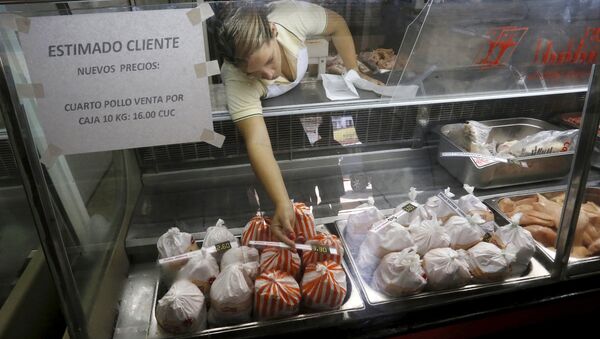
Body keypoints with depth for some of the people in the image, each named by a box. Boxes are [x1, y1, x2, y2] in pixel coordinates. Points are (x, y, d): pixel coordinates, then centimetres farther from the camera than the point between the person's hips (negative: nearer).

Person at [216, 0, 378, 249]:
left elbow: (337, 25, -20)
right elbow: (258, 142, -53)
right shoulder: (236, 80, -46)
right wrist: (283, 205, -62)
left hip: (298, 90, 2)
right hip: (254, 103, -2)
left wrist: (354, 72, -19)